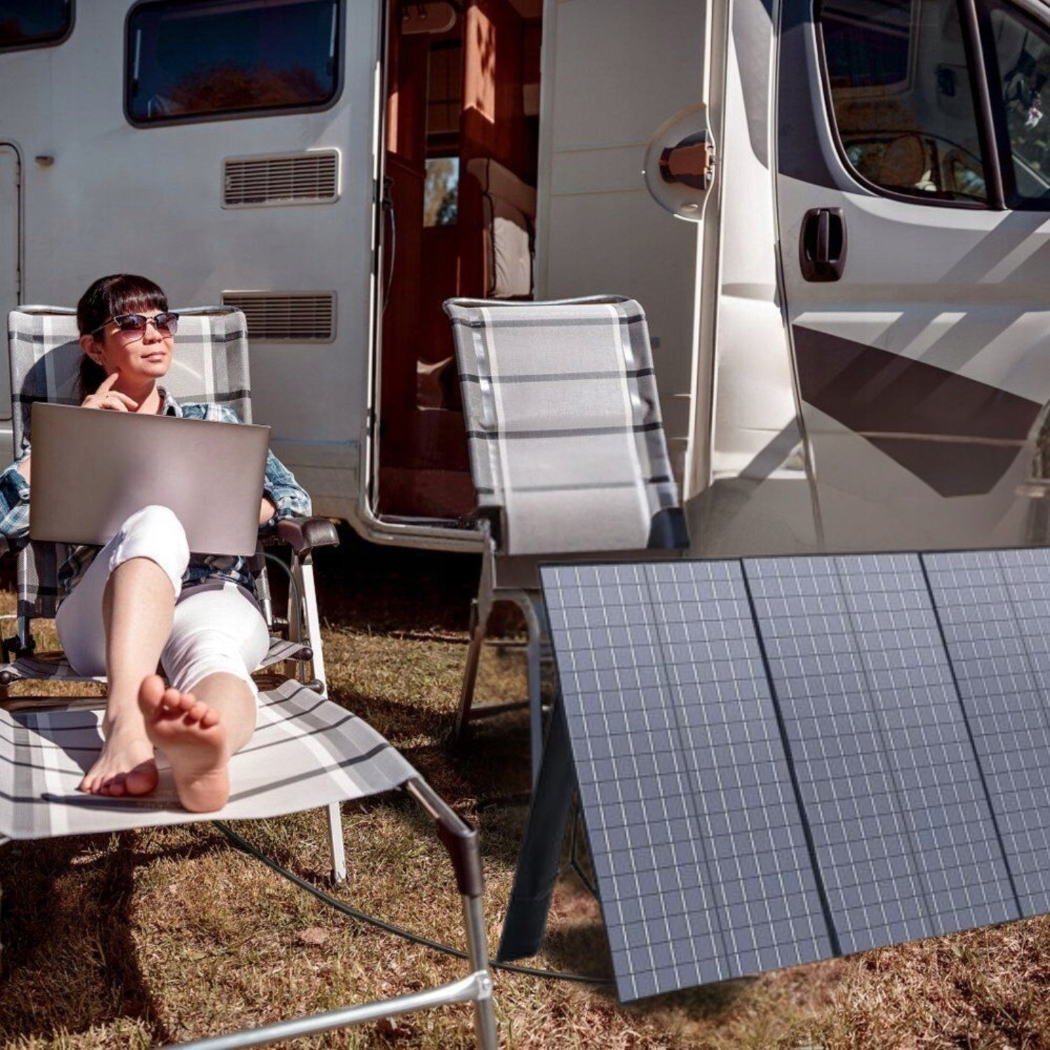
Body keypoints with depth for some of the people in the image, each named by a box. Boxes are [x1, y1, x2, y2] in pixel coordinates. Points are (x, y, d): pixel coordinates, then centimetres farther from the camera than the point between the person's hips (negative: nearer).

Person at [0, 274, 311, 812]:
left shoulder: (212, 420, 27)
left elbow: (293, 497, 14)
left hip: (212, 591, 1)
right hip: (105, 615, -1)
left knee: (210, 649, -39)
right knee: (154, 522, -37)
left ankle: (205, 751, -76)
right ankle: (125, 723, -62)